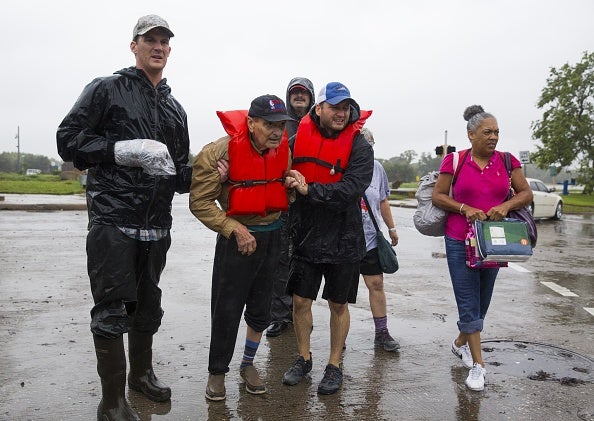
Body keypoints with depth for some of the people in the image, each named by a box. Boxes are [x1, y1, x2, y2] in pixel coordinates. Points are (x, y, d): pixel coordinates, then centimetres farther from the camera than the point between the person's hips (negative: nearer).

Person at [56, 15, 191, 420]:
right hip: (113, 220, -6)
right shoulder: (106, 89, 1)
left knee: (148, 304, 16)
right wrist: (121, 149, -17)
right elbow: (68, 140, -6)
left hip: (156, 226, 6)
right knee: (112, 309, -3)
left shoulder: (175, 109, 18)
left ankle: (141, 372, 36)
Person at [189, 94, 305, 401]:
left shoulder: (283, 149, -2)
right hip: (237, 236, -5)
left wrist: (292, 183, -8)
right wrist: (234, 229, -20)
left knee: (260, 309, 14)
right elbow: (200, 201, -15)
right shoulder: (221, 151, -19)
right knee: (227, 310, 0)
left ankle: (248, 365, 34)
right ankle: (217, 373, 20)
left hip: (272, 235, 5)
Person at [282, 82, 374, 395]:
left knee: (338, 304, 10)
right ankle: (303, 358, 31)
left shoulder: (359, 146, -10)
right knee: (300, 300, 9)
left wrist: (309, 190, -23)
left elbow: (351, 188, -22)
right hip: (305, 237, 3)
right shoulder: (299, 139, 0)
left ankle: (334, 366, 27)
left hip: (342, 240, -2)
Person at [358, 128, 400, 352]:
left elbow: (383, 201, 17)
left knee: (377, 284, 5)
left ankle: (381, 333, 16)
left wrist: (391, 227, 20)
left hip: (370, 238, 4)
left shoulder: (376, 167, 7)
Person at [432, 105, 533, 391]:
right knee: (468, 302, -2)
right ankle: (477, 364, 6)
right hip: (460, 241, -3)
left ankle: (460, 343, 38)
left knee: (482, 300, 14)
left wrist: (507, 205, -16)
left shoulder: (507, 161, 2)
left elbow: (526, 193, 4)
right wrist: (465, 208, -16)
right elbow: (438, 196, -2)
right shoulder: (455, 161, -4)